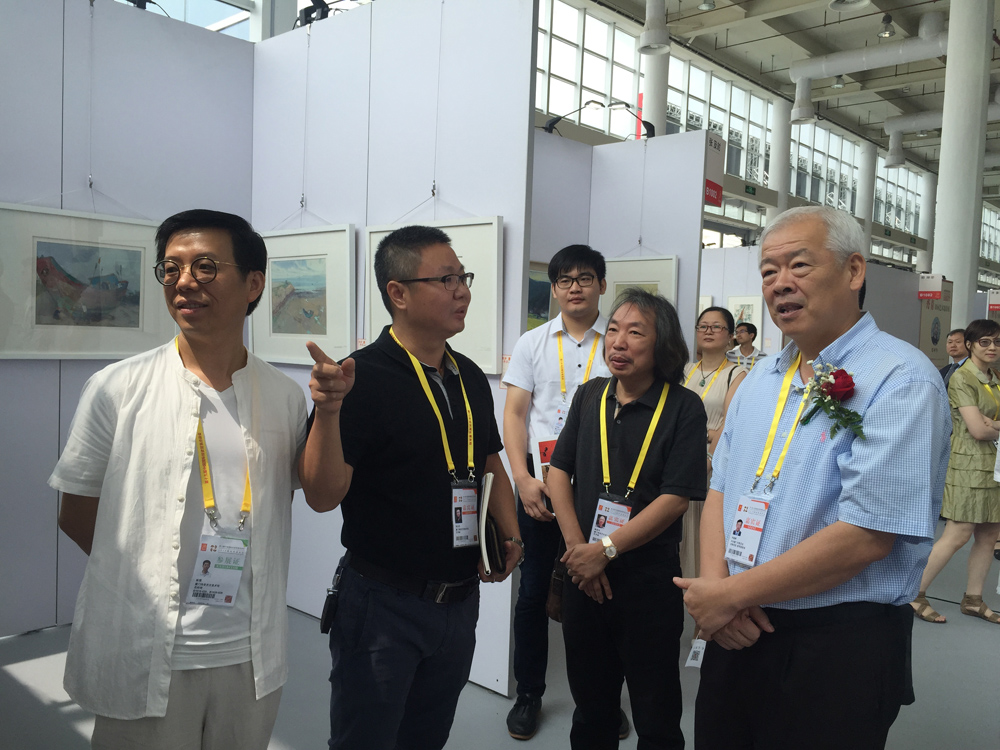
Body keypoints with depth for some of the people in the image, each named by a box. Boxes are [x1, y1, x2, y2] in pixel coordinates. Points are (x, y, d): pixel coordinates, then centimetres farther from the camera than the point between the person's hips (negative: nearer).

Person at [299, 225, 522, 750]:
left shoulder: (471, 378, 4)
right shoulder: (363, 378, -17)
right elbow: (323, 495, -23)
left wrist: (510, 533, 4)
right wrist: (328, 409, -36)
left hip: (460, 601, 6)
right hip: (384, 604, -6)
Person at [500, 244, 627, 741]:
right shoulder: (533, 343, 7)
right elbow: (514, 413, 4)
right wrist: (523, 479, -8)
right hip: (541, 480, 1)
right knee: (534, 589, 8)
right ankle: (528, 694, 25)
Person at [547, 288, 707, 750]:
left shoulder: (683, 407, -10)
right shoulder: (590, 397, 4)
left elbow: (677, 496, -15)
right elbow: (559, 470, 5)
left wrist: (607, 549, -16)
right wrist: (576, 546, -7)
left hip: (650, 577, -4)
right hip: (583, 572, 4)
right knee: (590, 704, 20)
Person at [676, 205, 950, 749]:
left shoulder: (901, 381, -15)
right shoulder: (760, 378, 9)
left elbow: (865, 536, -22)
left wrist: (729, 595, -17)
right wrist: (714, 582, -9)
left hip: (838, 645, -6)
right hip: (736, 632, 7)